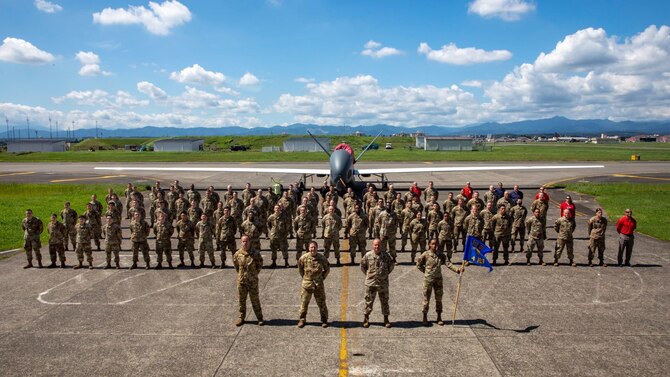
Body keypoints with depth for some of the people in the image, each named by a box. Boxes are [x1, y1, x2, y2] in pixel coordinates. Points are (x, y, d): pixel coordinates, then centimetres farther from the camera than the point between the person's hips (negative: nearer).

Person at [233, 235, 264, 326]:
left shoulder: (255, 253, -9)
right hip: (241, 280, 2)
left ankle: (260, 318, 14)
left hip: (253, 281, -2)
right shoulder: (238, 254, -3)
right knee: (241, 300, 11)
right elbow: (235, 264, 15)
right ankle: (241, 318, 25)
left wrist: (255, 273, 4)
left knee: (255, 300, 4)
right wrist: (240, 273, 12)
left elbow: (260, 264, 4)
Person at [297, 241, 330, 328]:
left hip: (318, 284, 0)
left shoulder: (322, 258, -6)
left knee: (321, 303, 6)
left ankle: (324, 320, 20)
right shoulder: (304, 258, -7)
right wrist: (304, 276, 9)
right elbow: (300, 268, 11)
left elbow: (327, 269, 8)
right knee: (304, 302, 7)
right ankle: (302, 320, 22)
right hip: (307, 283, 0)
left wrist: (322, 277, 4)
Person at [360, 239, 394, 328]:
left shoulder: (385, 255, -3)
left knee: (385, 301, 9)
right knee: (369, 301, 6)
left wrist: (386, 273, 8)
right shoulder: (368, 255, -4)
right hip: (370, 283, -1)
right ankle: (366, 319, 18)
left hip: (383, 283, 1)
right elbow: (362, 265, 10)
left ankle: (386, 320, 21)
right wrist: (367, 274, 6)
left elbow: (392, 265, 12)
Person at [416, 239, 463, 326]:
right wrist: (425, 271, -1)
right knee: (426, 298, 5)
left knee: (439, 299, 8)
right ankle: (425, 317, 21)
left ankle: (439, 318, 20)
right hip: (428, 279, -3)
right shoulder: (425, 255, -8)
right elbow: (419, 265, 4)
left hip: (438, 279, 3)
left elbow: (448, 264, -8)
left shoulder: (440, 255, 0)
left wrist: (457, 270, -21)